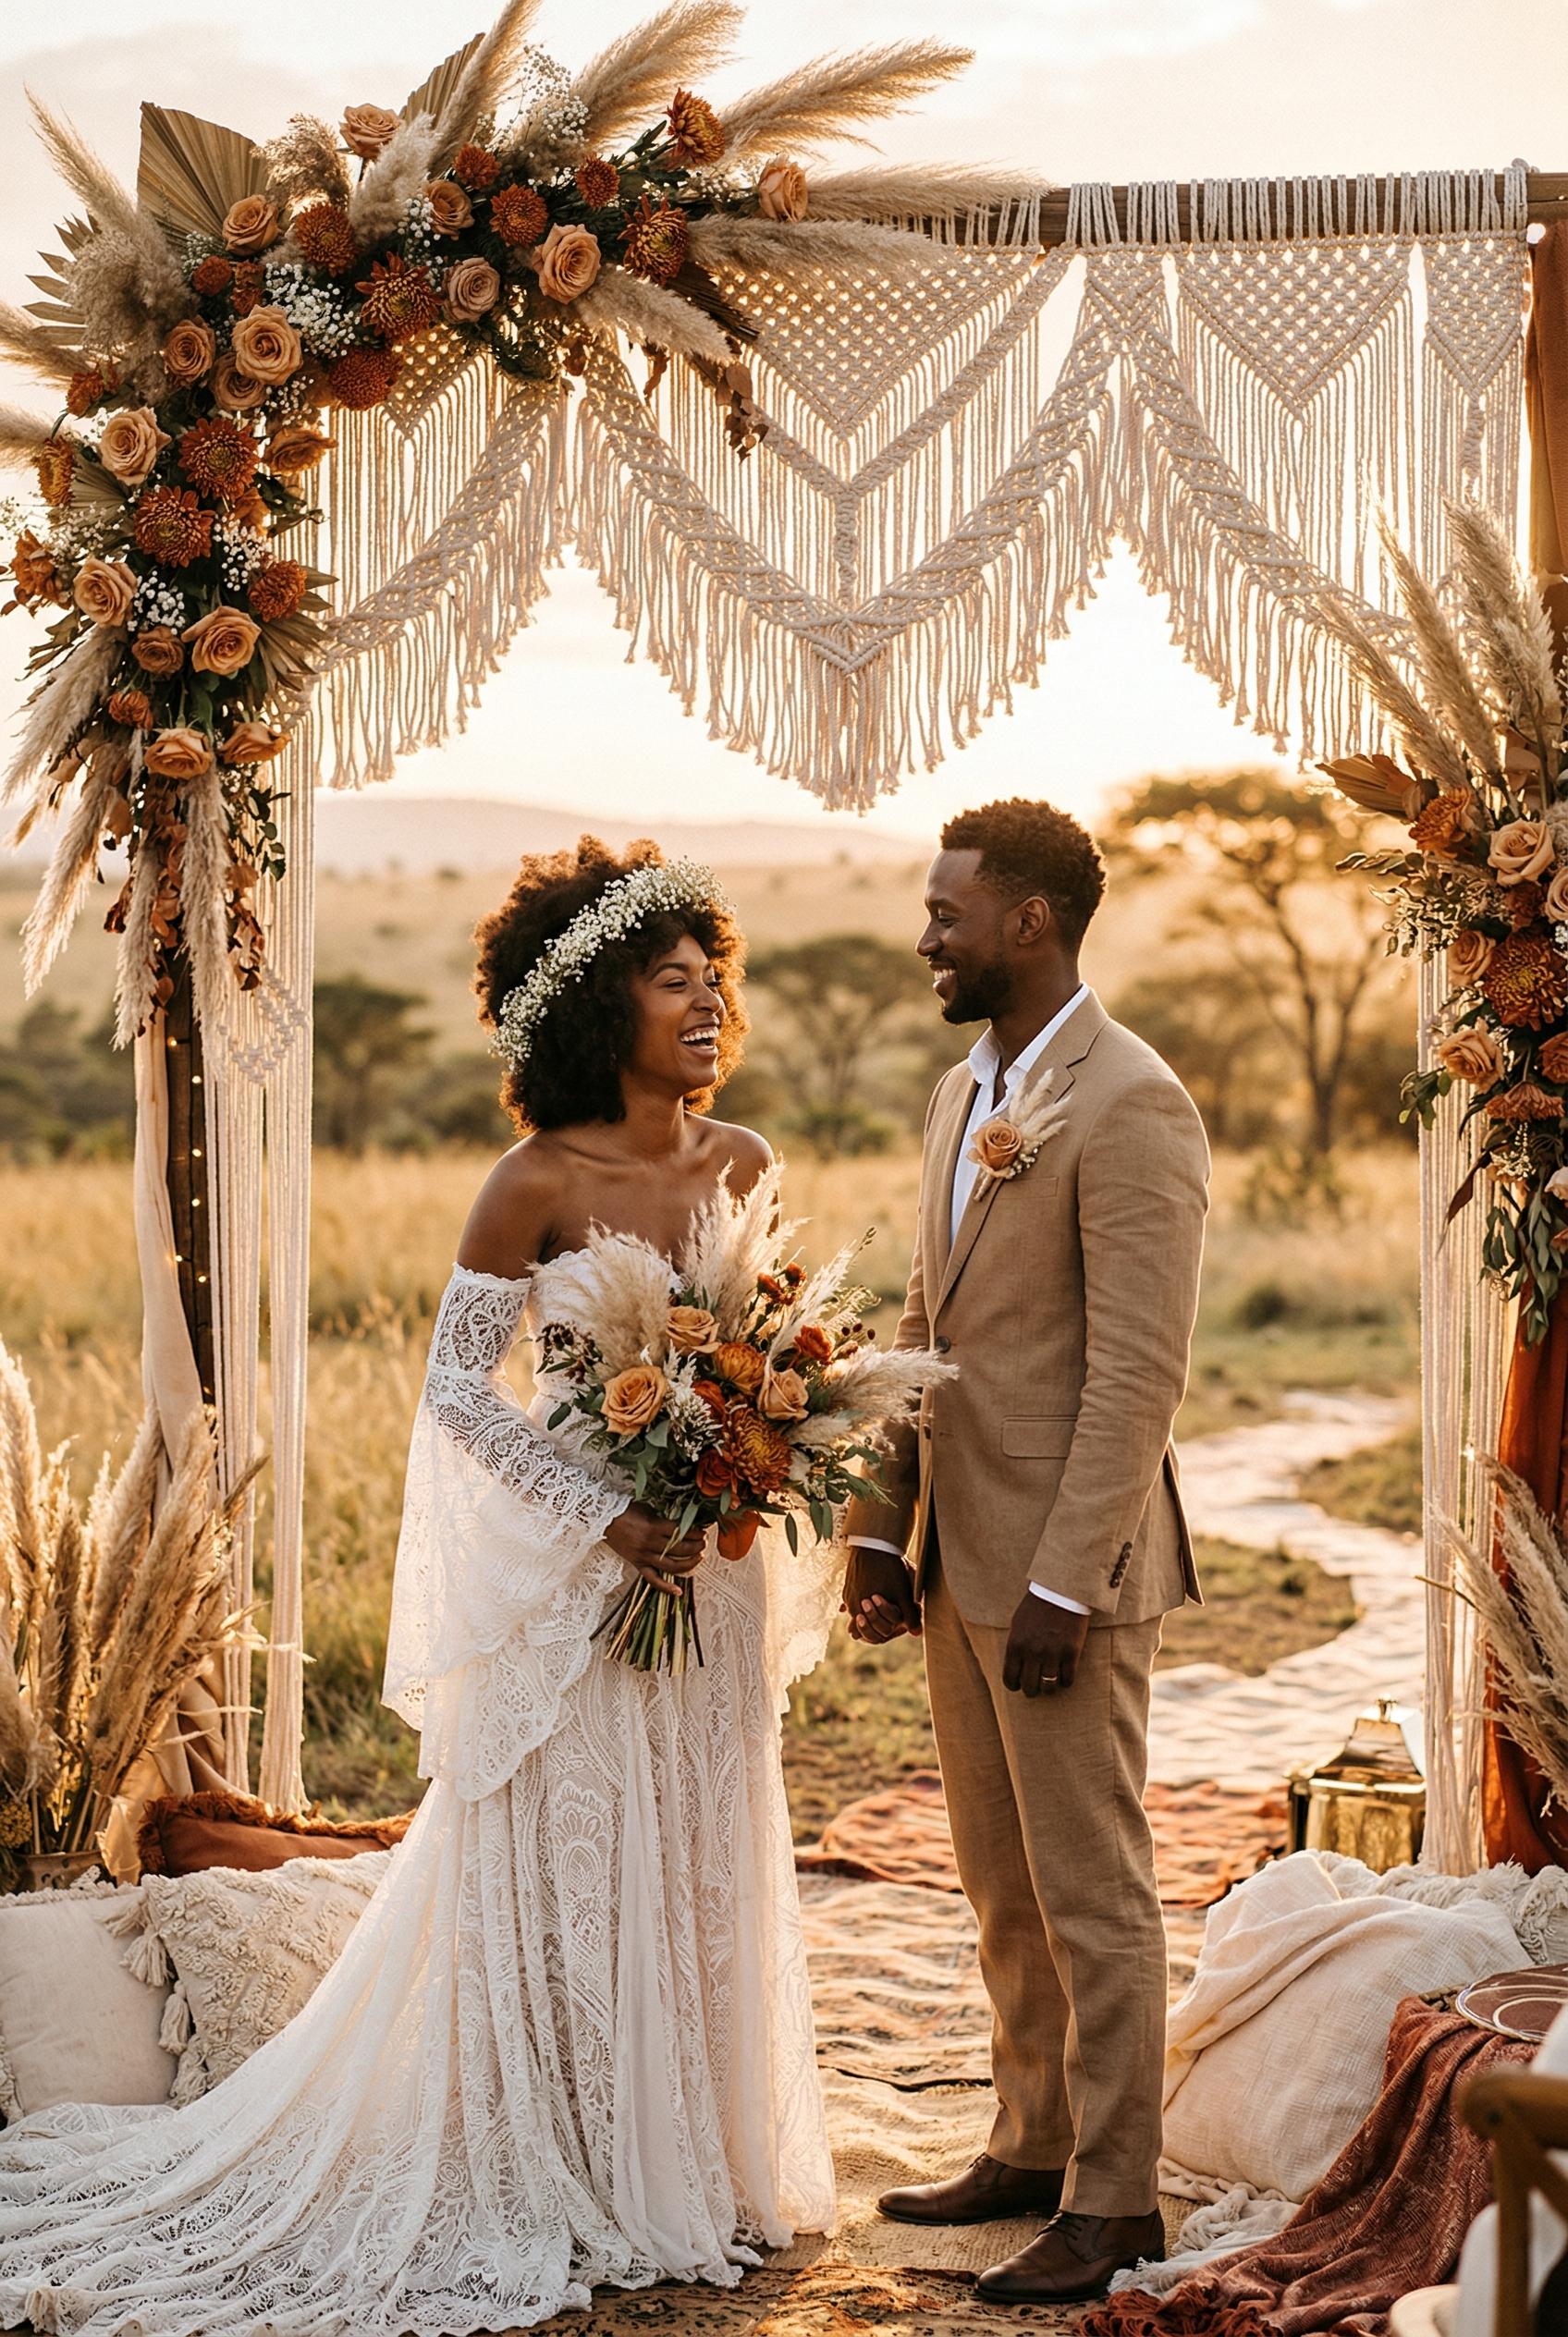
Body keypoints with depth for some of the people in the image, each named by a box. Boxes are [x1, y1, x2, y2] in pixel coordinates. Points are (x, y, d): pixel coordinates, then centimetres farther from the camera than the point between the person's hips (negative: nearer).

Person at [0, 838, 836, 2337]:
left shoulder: (739, 1165, 4)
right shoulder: (540, 1183, -13)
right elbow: (454, 1388, -11)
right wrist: (605, 1514, -17)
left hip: (710, 1574, 6)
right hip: (575, 1576, -6)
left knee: (698, 1864, 13)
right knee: (566, 1866, 4)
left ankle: (690, 2170, 27)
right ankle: (559, 2186, 17)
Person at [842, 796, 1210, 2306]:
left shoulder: (1130, 1107, -16)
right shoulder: (963, 1093, 13)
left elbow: (1139, 1374, -20)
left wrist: (1060, 1589, -22)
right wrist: (884, 1534, 11)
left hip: (1064, 1567, -9)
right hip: (959, 1559, 9)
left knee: (1090, 1894, 1)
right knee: (1001, 1885, 17)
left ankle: (1111, 2198, 10)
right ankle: (1033, 2149, 29)